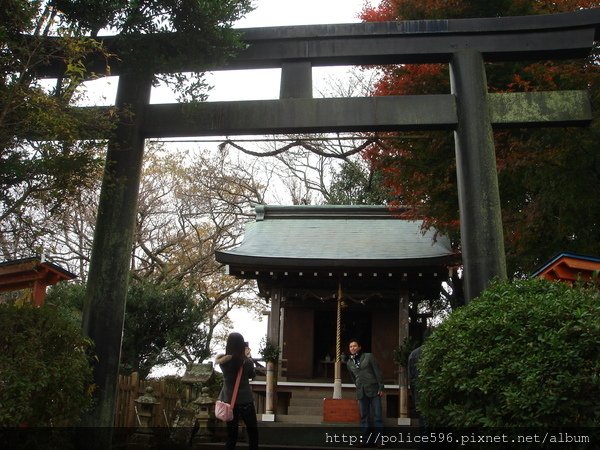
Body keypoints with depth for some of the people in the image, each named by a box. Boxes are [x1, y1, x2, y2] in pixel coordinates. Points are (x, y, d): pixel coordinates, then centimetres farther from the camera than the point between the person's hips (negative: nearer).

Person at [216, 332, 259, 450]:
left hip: (228, 401, 3)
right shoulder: (247, 361, -15)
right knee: (253, 432, 14)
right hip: (245, 401, -3)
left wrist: (245, 357, 14)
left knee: (231, 434, 12)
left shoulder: (223, 360, -9)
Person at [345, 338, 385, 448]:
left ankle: (380, 440, 1)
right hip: (361, 392, 4)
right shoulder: (349, 362, 10)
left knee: (377, 416, -3)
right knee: (364, 417, 6)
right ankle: (365, 439, 12)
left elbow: (378, 372, -3)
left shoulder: (369, 356, -1)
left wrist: (381, 388, -7)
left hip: (373, 390, -4)